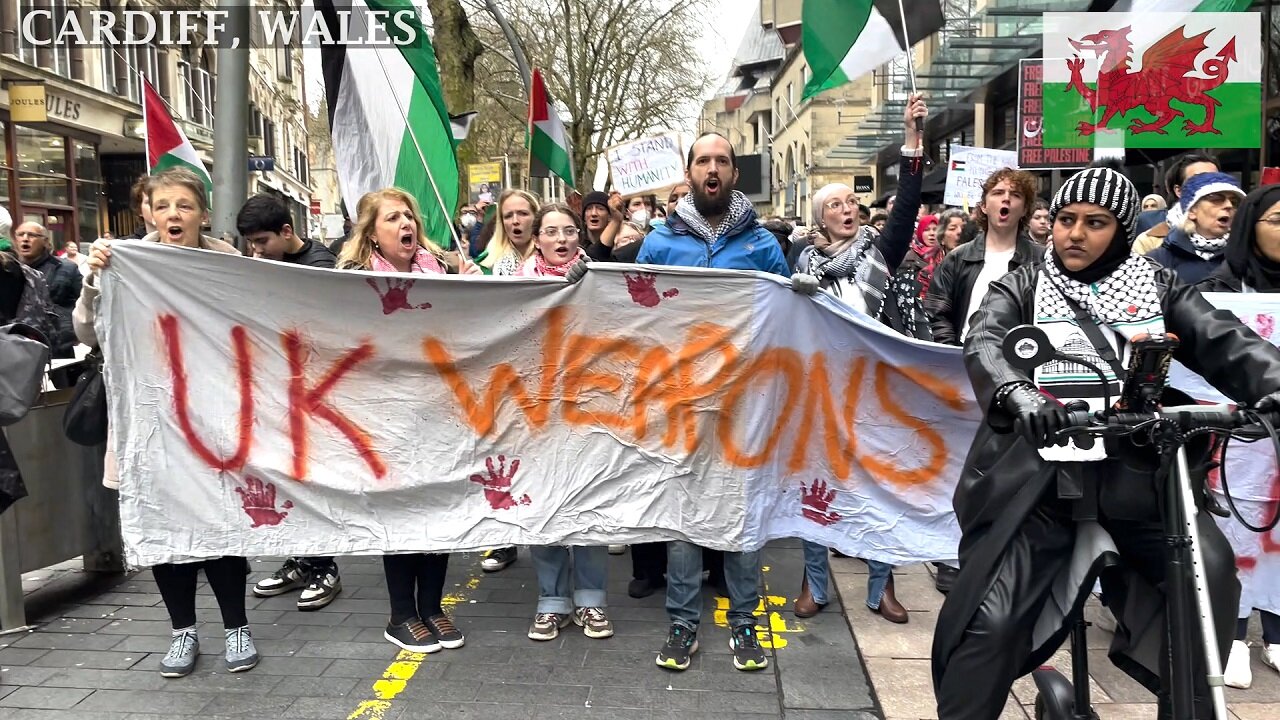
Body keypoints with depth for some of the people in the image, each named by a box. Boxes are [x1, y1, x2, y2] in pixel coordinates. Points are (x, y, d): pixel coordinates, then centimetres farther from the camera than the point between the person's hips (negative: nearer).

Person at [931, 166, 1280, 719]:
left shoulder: (1159, 286, 12)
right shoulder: (1021, 288, 6)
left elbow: (1224, 341, -2)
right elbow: (984, 344, -13)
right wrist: (1018, 394, -35)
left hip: (1137, 472, 2)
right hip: (1040, 475, -2)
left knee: (1208, 574, -21)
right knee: (993, 617, -8)